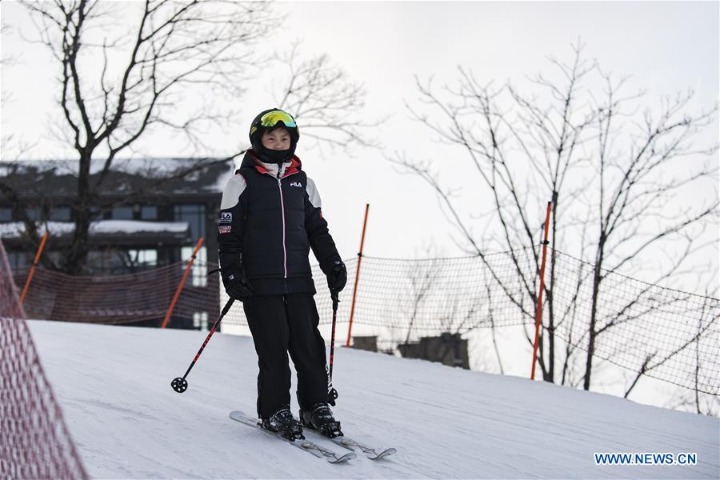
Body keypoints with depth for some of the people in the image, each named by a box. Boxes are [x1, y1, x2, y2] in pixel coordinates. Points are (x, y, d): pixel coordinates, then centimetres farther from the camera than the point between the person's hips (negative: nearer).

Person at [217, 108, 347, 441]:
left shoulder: (302, 183, 14)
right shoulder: (243, 182, 2)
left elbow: (318, 229, 19)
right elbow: (228, 233, 0)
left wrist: (333, 264, 10)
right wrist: (232, 273, -8)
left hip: (299, 281, 4)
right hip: (260, 284, -3)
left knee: (309, 345, 0)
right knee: (273, 348, -5)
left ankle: (315, 407, 11)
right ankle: (274, 411, 6)